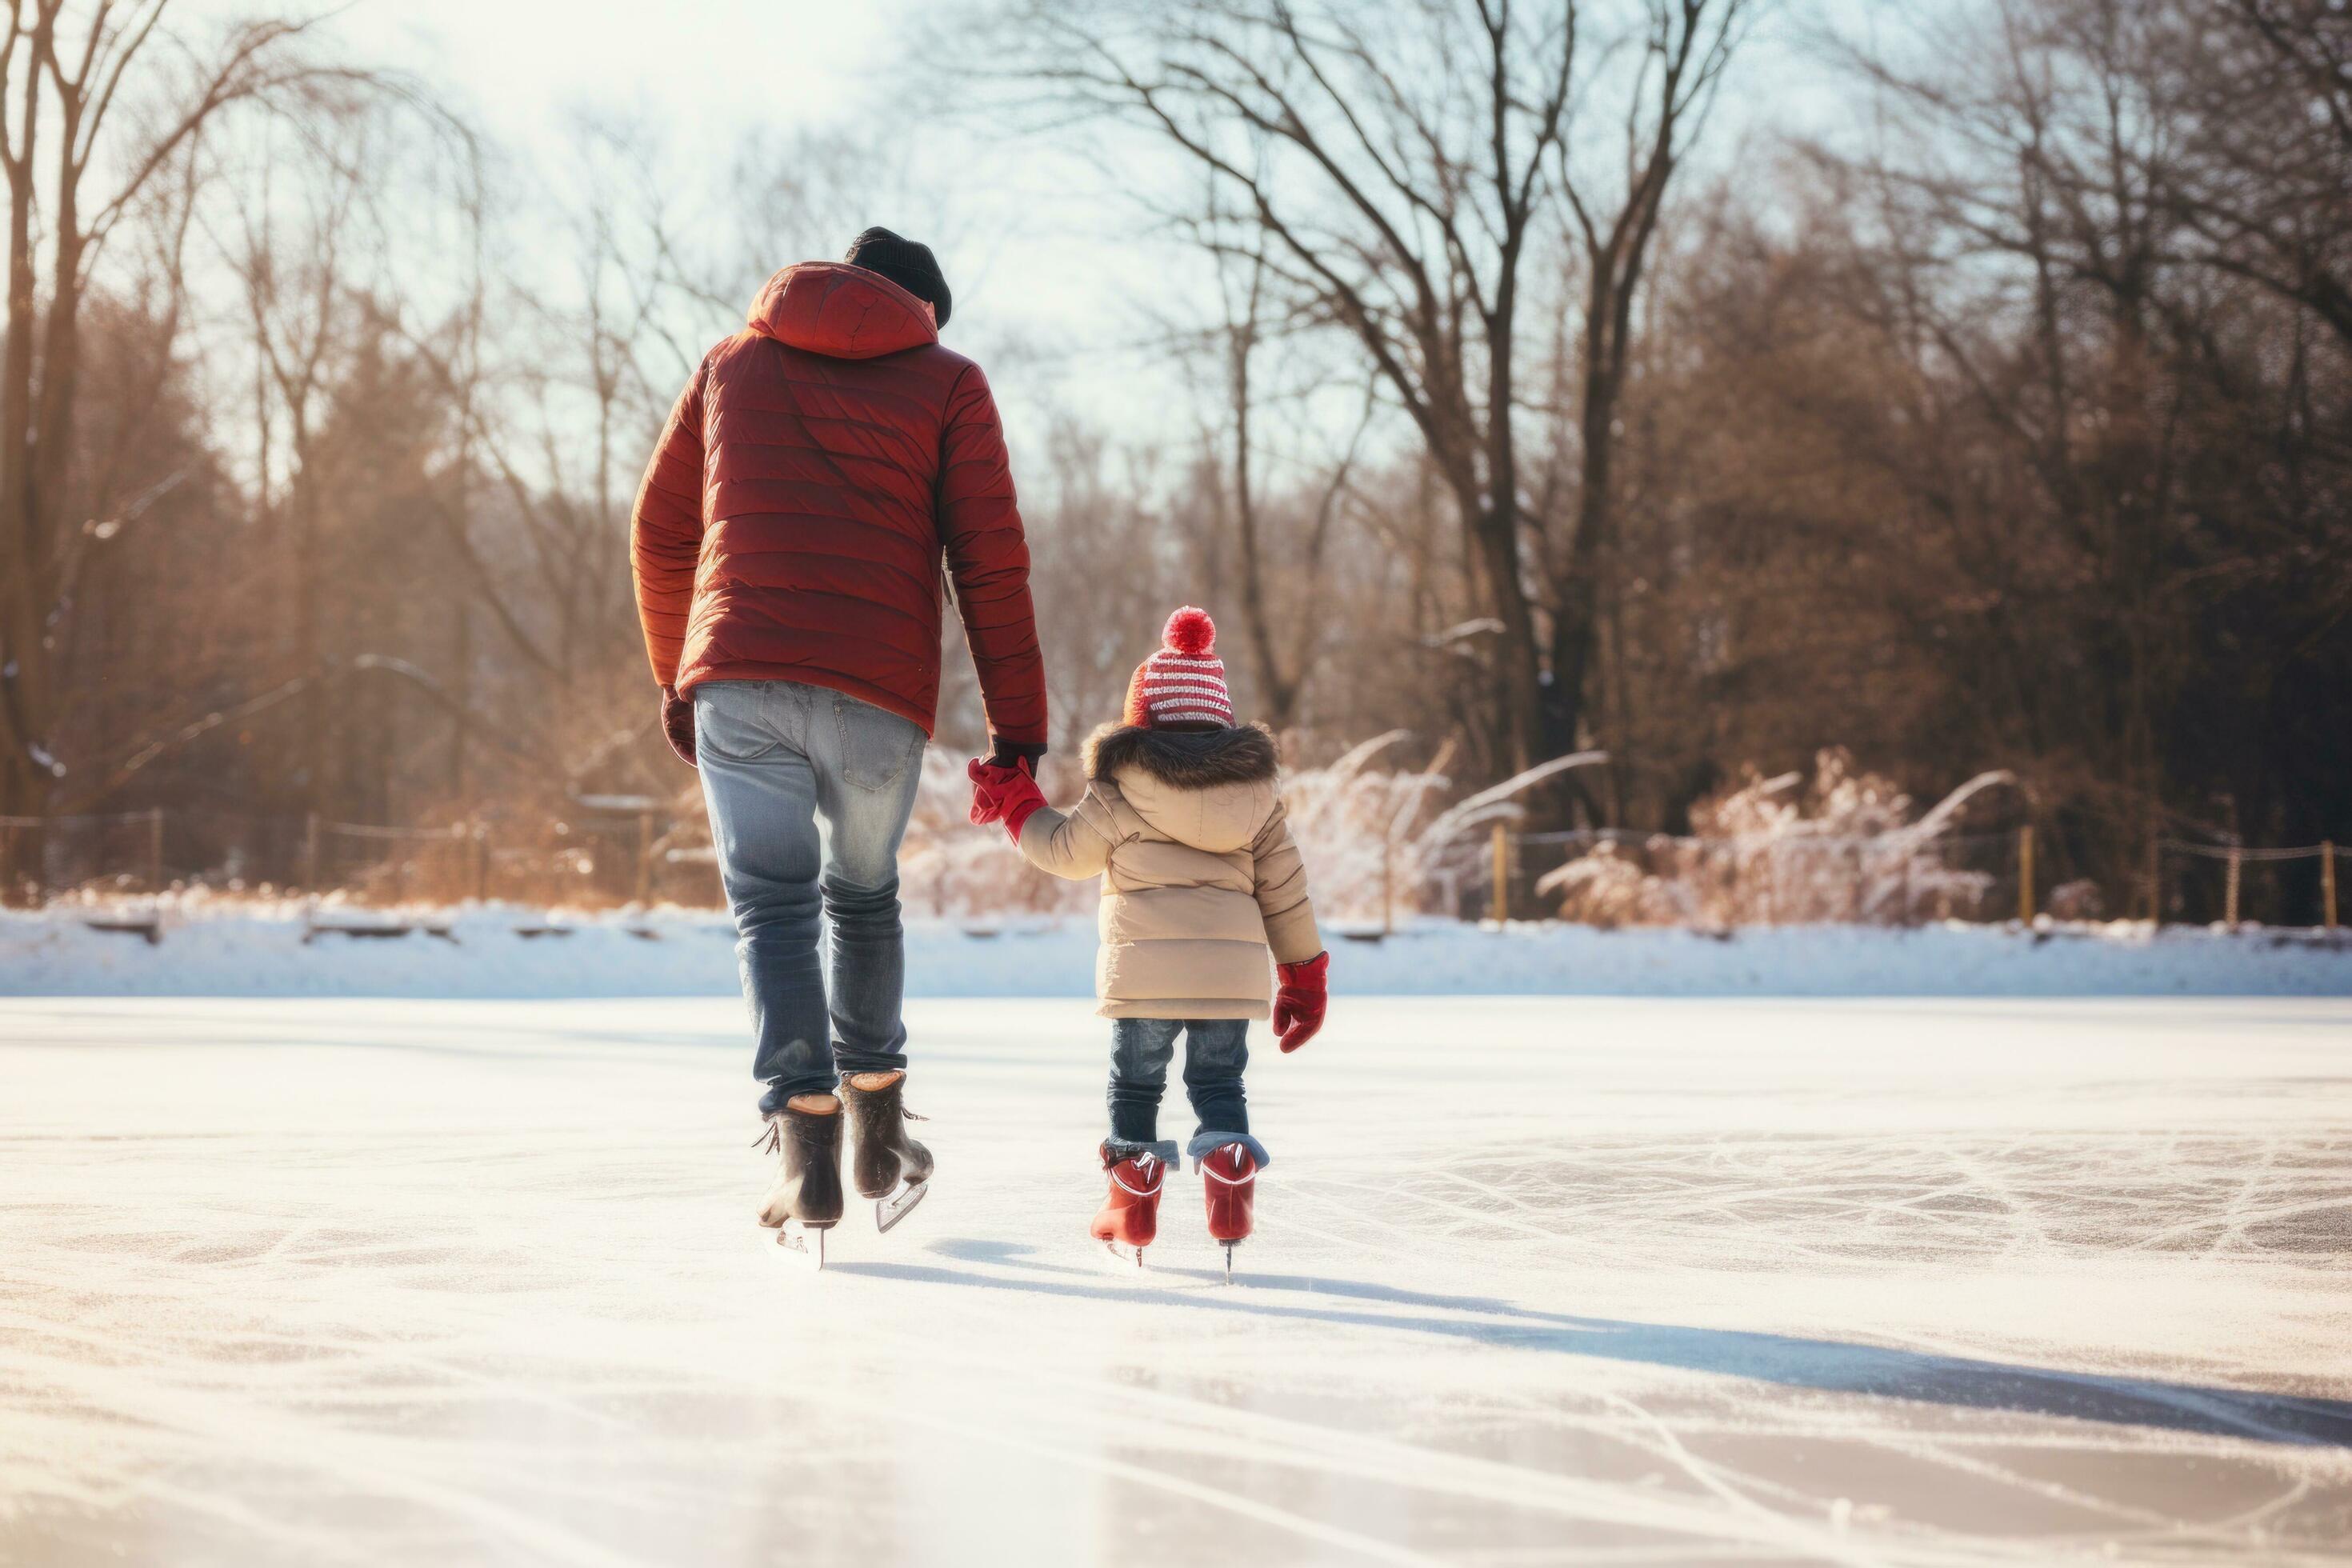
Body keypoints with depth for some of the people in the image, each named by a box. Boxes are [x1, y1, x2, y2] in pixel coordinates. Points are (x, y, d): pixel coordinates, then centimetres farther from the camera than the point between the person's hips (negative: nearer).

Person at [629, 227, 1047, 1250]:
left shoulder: (731, 366, 20)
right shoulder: (948, 385, 11)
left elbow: (660, 534, 21)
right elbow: (992, 562, 3)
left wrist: (678, 682, 31)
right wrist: (1017, 725, 4)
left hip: (738, 683, 1)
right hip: (879, 695, 0)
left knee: (773, 907, 4)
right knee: (863, 897, 20)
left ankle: (805, 1142, -11)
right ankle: (878, 1134, 26)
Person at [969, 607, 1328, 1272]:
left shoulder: (1121, 790, -2)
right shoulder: (1255, 791, 9)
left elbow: (1066, 851, 6)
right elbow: (1284, 888, 11)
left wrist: (1015, 804, 21)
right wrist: (1303, 973, 18)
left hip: (1144, 967, -2)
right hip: (1232, 966, 3)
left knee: (1134, 1082, 12)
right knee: (1219, 1083, 13)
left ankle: (1132, 1202, 13)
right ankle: (1229, 1178, -4)